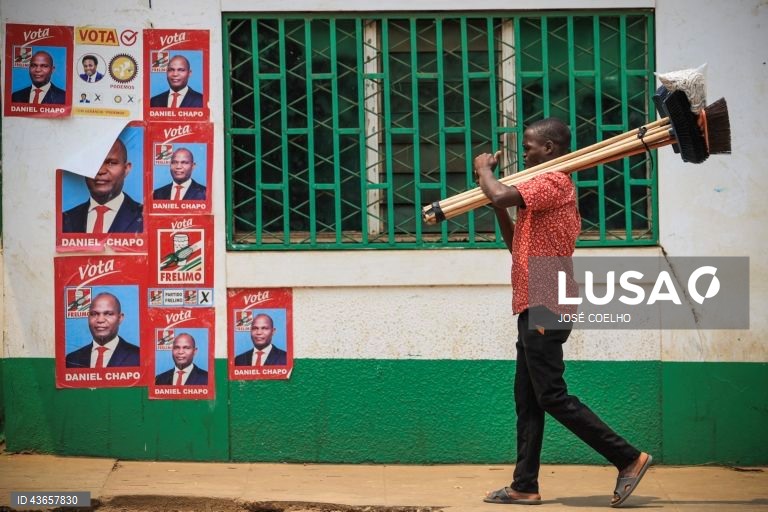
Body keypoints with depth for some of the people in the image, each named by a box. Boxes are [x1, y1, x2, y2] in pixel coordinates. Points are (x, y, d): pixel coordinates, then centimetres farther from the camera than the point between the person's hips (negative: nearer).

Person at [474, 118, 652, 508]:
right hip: (537, 309, 10)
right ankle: (525, 486, 12)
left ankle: (629, 458, -6)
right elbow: (515, 243, 25)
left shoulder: (552, 183, -12)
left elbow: (500, 196, -25)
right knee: (527, 400, 10)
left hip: (544, 309, -10)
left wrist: (484, 170, -5)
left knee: (552, 396, -9)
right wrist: (497, 205, 14)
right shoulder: (548, 189, 21)